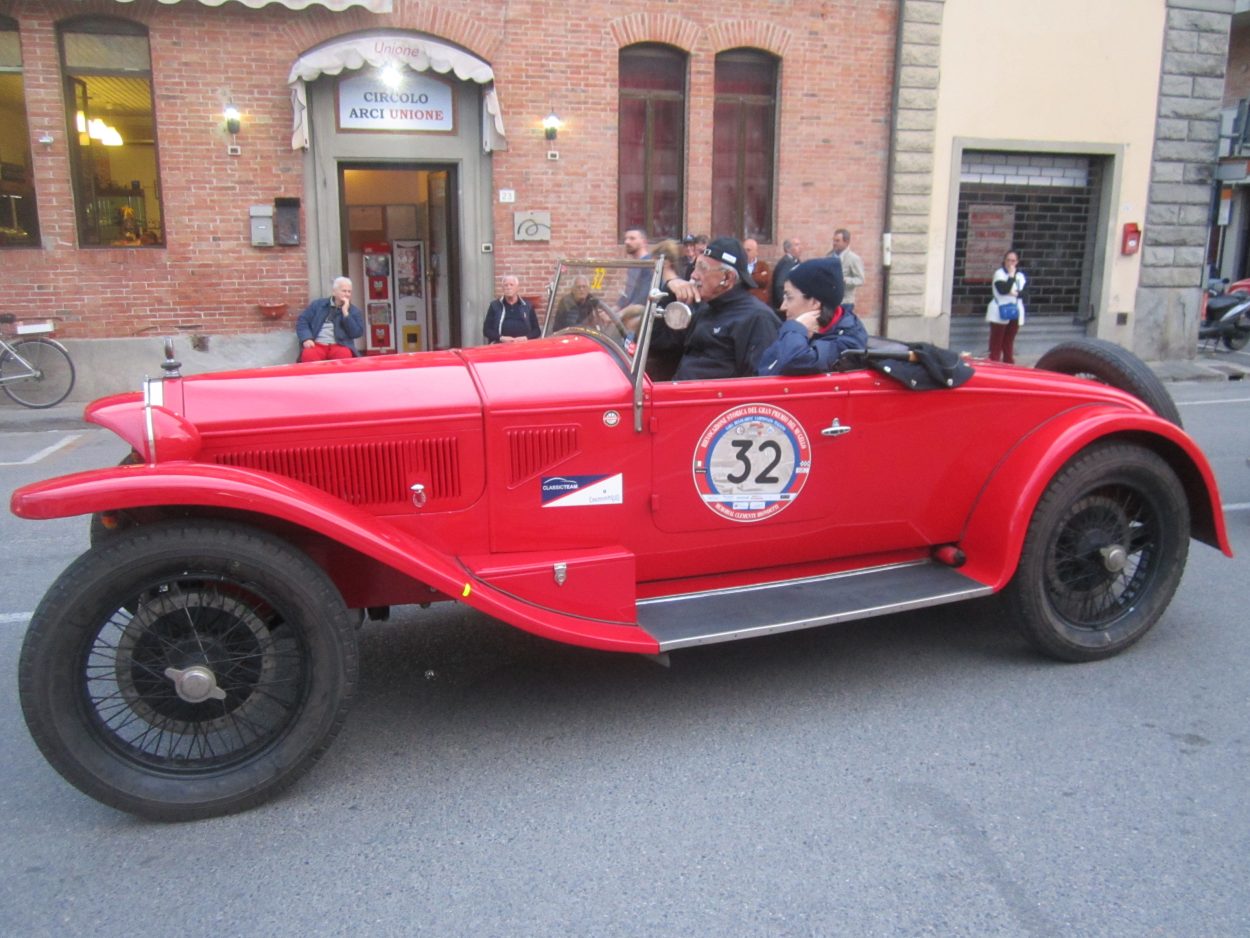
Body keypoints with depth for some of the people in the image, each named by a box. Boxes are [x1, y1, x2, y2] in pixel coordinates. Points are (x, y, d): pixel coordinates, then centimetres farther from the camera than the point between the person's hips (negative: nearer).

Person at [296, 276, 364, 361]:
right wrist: (306, 338, -7)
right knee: (309, 356, -34)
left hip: (339, 346, 0)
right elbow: (302, 321, 11)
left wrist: (345, 313, -8)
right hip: (317, 344, 0)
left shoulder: (355, 312, 12)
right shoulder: (317, 304, 15)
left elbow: (356, 333, -2)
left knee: (345, 355, -36)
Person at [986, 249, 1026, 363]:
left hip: (1015, 313, 5)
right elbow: (1003, 290, -20)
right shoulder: (999, 273, -6)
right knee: (996, 343, -4)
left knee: (1009, 343, 11)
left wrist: (1016, 293, -16)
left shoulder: (1020, 275, 9)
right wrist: (1011, 275, -18)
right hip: (1000, 313, -5)